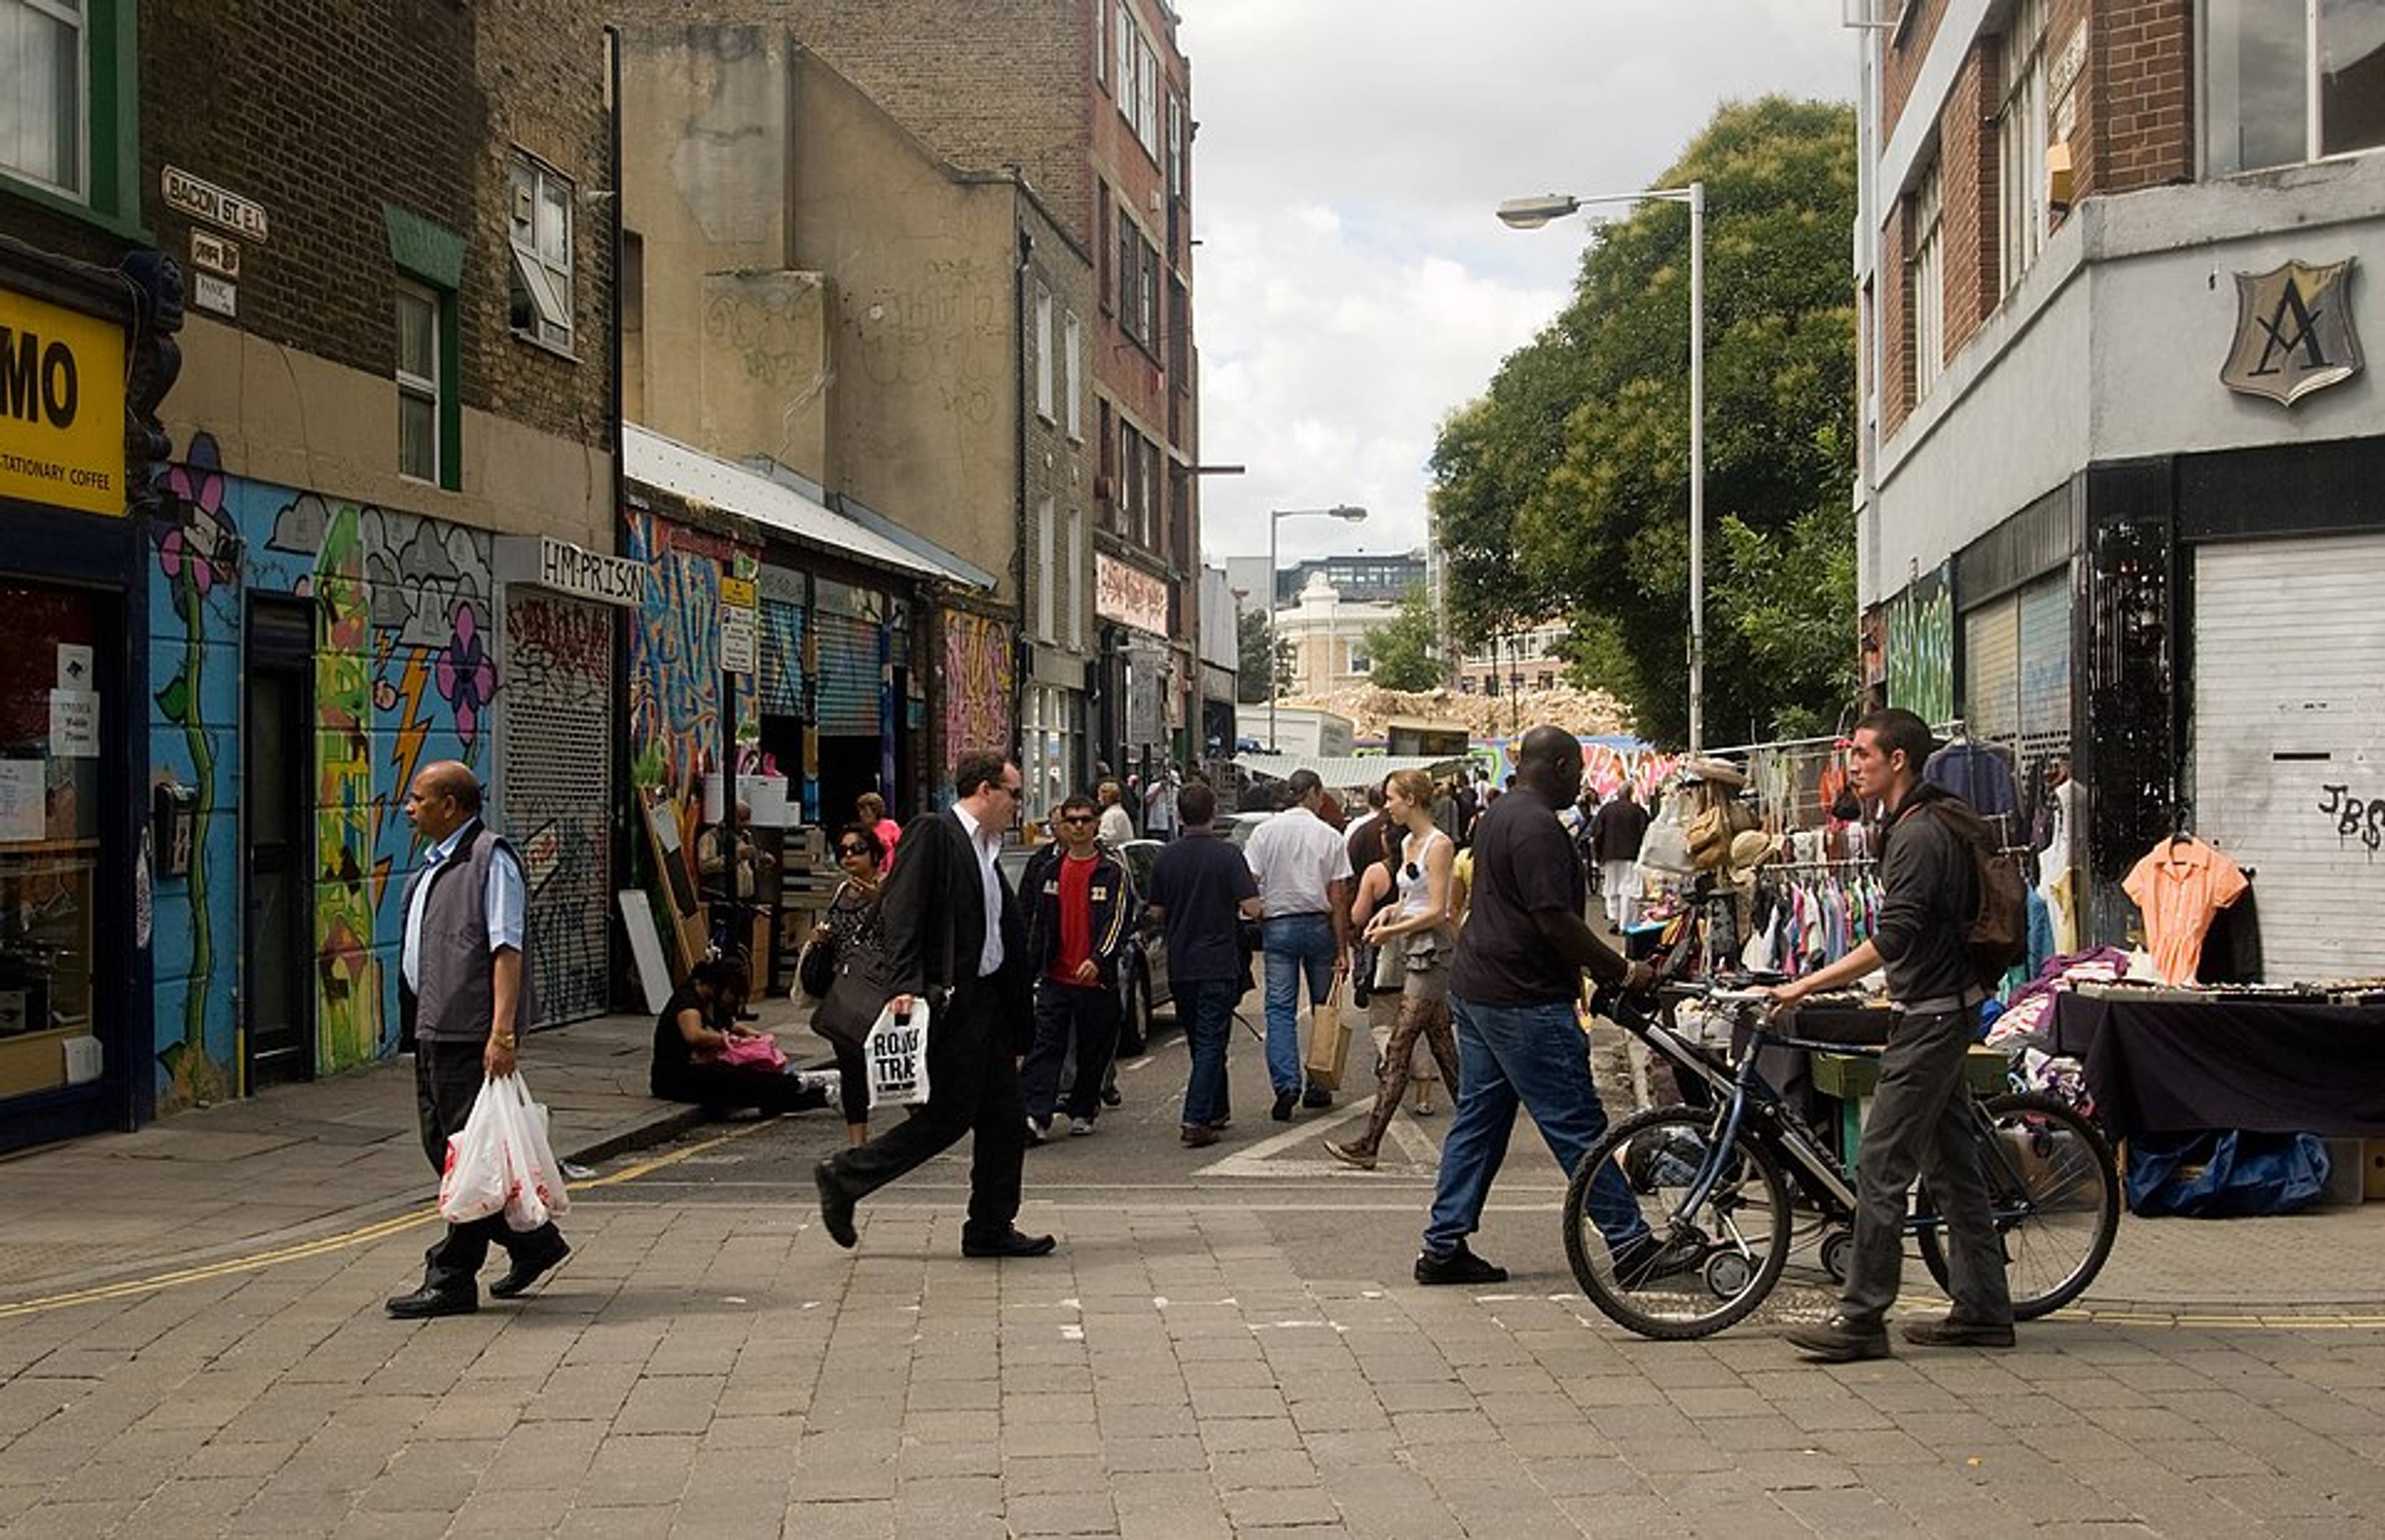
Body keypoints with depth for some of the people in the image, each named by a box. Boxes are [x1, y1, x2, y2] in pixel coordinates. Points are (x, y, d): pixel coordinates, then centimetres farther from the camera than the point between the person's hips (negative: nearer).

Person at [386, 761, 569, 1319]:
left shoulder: (490, 860, -11)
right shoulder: (433, 866, 19)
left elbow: (507, 950, -18)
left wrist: (502, 1032, -24)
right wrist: (419, 1023, 21)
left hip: (471, 1035, -10)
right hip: (433, 1031, 10)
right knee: (443, 1147, 13)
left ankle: (452, 1279, 0)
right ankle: (533, 1241, 24)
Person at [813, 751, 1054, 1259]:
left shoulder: (986, 850, 18)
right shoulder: (932, 833, -9)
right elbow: (902, 912, -18)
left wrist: (1019, 1025, 17)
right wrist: (906, 986, -28)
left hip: (987, 1002, 9)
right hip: (950, 1003, -9)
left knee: (1005, 1120, 9)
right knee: (949, 1115, -7)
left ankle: (992, 1229, 16)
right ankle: (845, 1178, 5)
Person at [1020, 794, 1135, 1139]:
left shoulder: (1113, 871, -2)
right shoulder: (1047, 867, 10)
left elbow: (1120, 921, -10)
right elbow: (1028, 916, 17)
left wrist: (1098, 960, -23)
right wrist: (1030, 962, 13)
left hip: (1097, 978, -2)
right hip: (1054, 977, 2)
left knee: (1094, 1052, 7)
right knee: (1045, 1046, -7)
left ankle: (1082, 1113, 22)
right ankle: (1035, 1117, -12)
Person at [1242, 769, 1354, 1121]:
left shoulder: (1264, 833, 0)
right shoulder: (1330, 837, -2)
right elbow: (1339, 899, -4)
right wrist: (1343, 949, -2)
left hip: (1278, 926, 0)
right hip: (1319, 925, 0)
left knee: (1280, 1009, 0)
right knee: (1324, 1008, 10)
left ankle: (1286, 1084, -15)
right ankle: (1319, 1086, 14)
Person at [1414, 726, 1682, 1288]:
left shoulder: (1497, 815, 16)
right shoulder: (1536, 826, -17)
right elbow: (1555, 920, -23)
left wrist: (1589, 967, 22)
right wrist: (1621, 971, -16)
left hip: (1475, 989, 10)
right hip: (1522, 999, -10)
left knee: (1478, 1119, 12)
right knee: (1578, 1125, -5)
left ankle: (1444, 1246, 13)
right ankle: (1630, 1244, 0)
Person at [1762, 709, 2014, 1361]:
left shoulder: (1919, 835, -18)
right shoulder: (1926, 825, 15)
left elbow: (1894, 938, -26)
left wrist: (1806, 986, -25)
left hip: (1932, 1018, -11)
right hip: (1943, 1012, 11)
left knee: (1880, 1167, -9)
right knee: (1952, 1166, 13)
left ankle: (1861, 1318, -6)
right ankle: (1983, 1311, 18)